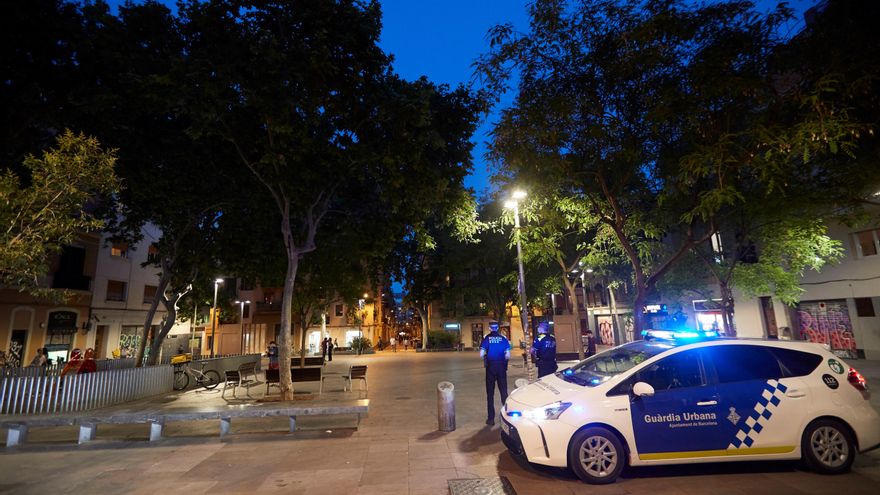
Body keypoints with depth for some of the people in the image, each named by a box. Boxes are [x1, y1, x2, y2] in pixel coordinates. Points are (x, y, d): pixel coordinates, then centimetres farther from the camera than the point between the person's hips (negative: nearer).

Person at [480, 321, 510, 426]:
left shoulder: (486, 338, -4)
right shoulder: (503, 338, 1)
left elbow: (481, 354, -12)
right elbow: (508, 355, -4)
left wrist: (485, 358, 9)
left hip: (491, 367, -1)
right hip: (501, 367, 2)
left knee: (490, 393, 7)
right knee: (503, 391, 13)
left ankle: (491, 418, 10)